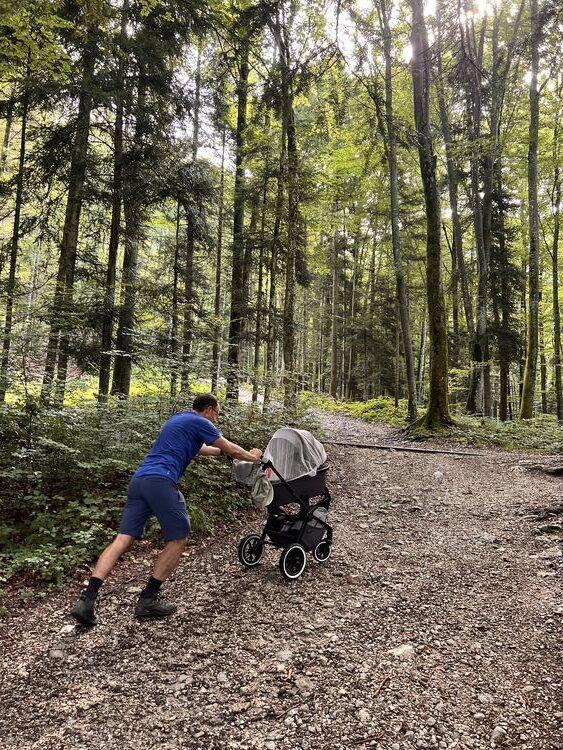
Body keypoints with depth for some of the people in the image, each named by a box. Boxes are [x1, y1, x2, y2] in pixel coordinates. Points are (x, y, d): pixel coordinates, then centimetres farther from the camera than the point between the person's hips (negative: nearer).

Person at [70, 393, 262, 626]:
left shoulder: (178, 418, 29)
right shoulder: (201, 423, 5)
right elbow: (231, 450, 13)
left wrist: (222, 450, 55)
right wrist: (252, 456, 31)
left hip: (139, 479, 8)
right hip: (161, 481, -8)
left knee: (122, 540, 3)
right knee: (178, 539, 6)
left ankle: (87, 599, -7)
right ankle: (148, 600, 6)